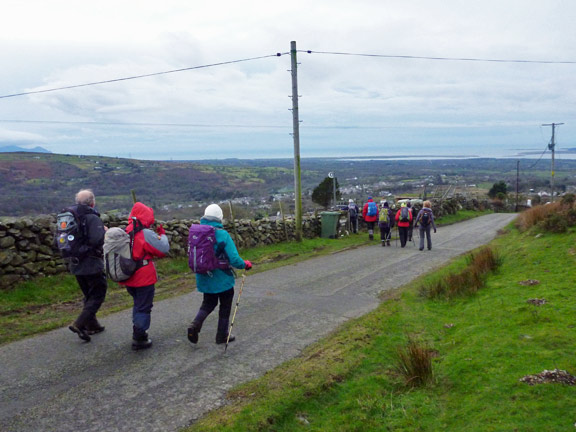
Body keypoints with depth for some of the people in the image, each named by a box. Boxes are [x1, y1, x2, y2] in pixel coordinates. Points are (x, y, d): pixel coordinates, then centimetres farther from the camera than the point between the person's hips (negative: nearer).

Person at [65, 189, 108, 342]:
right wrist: (105, 232, -7)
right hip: (92, 264, -8)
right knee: (98, 295, 2)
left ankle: (92, 325, 25)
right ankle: (79, 324, -9)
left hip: (76, 265, 8)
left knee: (89, 295, 19)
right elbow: (96, 240, -25)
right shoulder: (93, 218, -16)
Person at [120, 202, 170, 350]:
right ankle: (139, 339, 9)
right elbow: (164, 249, -16)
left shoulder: (125, 233, 2)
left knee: (138, 305, 25)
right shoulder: (146, 234, -19)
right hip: (144, 278, -7)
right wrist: (162, 235, 1)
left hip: (128, 278, 7)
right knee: (144, 308, 6)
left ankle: (137, 332, 34)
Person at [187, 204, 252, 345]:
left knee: (208, 303, 24)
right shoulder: (222, 234, -20)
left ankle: (195, 325, 1)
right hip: (222, 279, -4)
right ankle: (222, 335, 25)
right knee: (225, 306, 16)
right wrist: (246, 264, -2)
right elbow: (234, 259, -21)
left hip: (204, 279, 5)